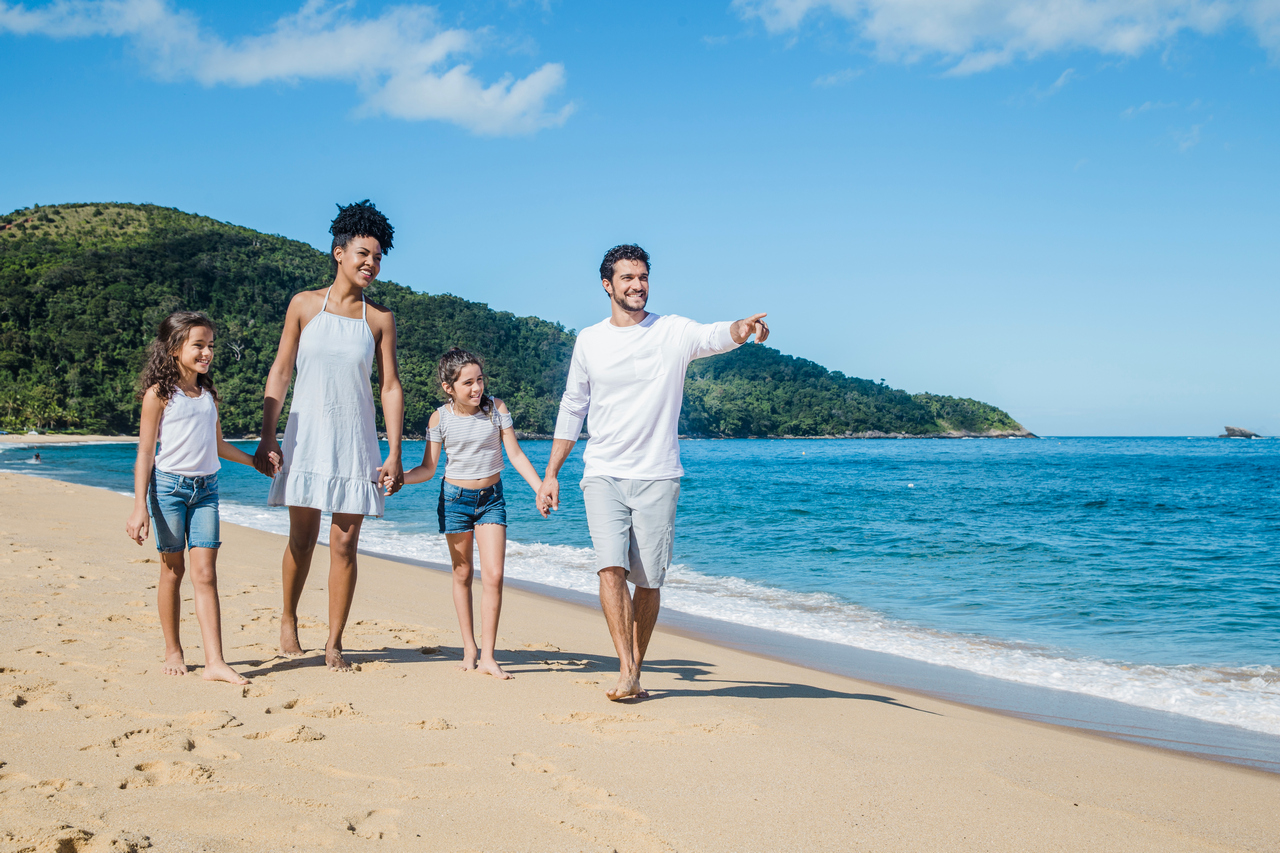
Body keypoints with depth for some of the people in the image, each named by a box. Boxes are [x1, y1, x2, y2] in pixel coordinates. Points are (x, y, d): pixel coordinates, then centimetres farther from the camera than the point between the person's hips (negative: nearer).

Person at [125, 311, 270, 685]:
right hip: (169, 485, -4)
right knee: (173, 570, 6)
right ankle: (173, 651, 21)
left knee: (206, 573, -3)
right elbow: (145, 454, -6)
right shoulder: (159, 394, -5)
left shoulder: (209, 393, 11)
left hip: (206, 487, 4)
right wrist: (140, 507, -11)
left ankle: (214, 661, -8)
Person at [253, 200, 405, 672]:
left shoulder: (379, 318, 4)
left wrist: (394, 453, -3)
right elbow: (279, 372, 3)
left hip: (355, 441, 1)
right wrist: (266, 437, -3)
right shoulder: (304, 305, 3)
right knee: (301, 540, 4)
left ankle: (334, 644, 10)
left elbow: (391, 386, 3)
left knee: (344, 545, 0)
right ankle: (288, 619, 30)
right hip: (307, 436, 0)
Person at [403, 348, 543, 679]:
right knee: (462, 575, 9)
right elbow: (428, 469, -4)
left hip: (491, 498, 0)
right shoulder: (440, 419, -9)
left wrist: (540, 488, -15)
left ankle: (487, 656, -4)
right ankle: (469, 650, 20)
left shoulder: (496, 408, -8)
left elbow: (515, 455, -5)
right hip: (455, 498, 0)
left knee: (494, 576, -9)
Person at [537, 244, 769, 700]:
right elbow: (572, 408, 16)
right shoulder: (589, 341, 8)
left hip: (657, 476, -1)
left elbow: (715, 337, -22)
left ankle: (636, 670, 19)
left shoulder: (673, 332, 0)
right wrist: (550, 474, 15)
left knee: (648, 581, 3)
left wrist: (741, 329, -46)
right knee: (611, 568, -16)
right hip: (603, 475, 1)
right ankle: (626, 671, -14)